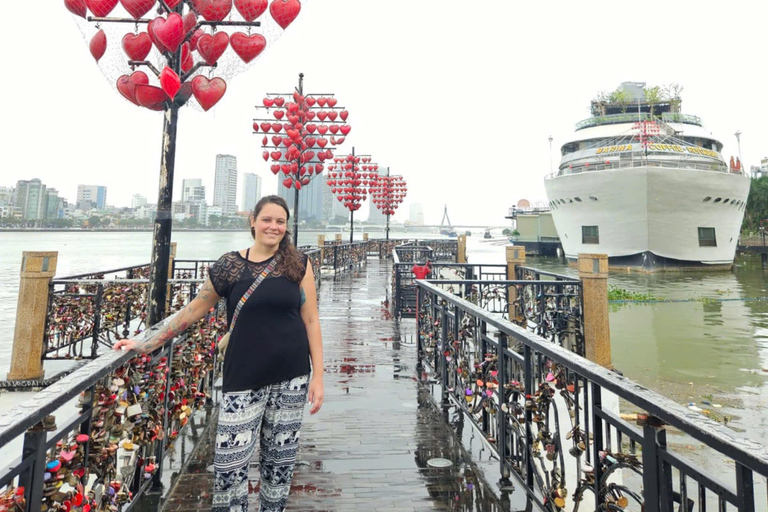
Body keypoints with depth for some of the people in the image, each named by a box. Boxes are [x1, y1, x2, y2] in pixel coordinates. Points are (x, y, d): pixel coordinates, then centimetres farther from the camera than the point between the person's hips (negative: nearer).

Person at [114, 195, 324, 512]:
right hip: (244, 379, 0)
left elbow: (311, 320, -1)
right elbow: (194, 311, 8)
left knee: (279, 461, 13)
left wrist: (318, 376, -4)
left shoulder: (298, 264, -1)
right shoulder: (230, 266, -1)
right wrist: (146, 345, 9)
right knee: (229, 464, 0)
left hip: (290, 378, 1)